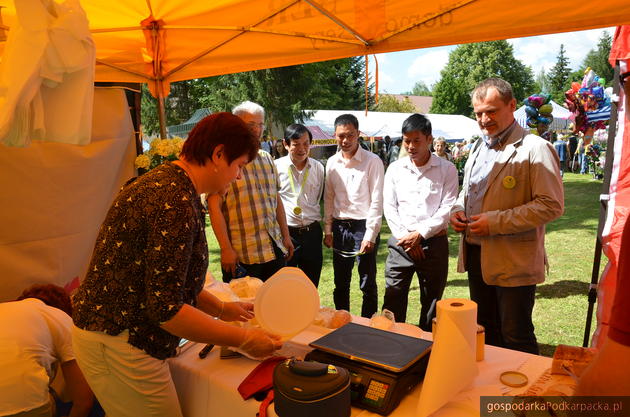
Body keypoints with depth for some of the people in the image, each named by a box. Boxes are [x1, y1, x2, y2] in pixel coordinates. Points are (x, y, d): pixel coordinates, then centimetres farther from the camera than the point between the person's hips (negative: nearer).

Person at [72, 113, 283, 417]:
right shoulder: (176, 201, -25)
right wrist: (243, 340, -17)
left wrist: (222, 309, 18)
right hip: (117, 344, -10)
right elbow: (165, 308, -25)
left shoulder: (161, 180, 8)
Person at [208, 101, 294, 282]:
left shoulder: (267, 158, 13)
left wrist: (286, 235, 15)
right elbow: (214, 207, -13)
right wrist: (226, 248, -16)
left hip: (275, 249, 6)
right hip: (242, 255, -6)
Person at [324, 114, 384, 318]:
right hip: (340, 226, 5)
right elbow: (328, 198, 11)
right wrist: (328, 230, 8)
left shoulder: (372, 161, -8)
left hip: (363, 225, -4)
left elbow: (376, 201, -10)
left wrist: (370, 235, -13)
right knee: (340, 282, 15)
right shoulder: (332, 163, 6)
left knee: (368, 283, 4)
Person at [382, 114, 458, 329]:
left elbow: (447, 209, -6)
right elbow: (389, 207, 4)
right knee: (393, 299, 1)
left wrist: (420, 234, -12)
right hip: (400, 242, 2)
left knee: (432, 300, 10)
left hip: (434, 242, -1)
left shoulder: (447, 169, 0)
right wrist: (405, 237, -6)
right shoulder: (395, 169, 7)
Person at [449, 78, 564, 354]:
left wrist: (496, 222, -22)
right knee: (485, 332, 20)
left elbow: (551, 205, -18)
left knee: (516, 338, 3)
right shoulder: (479, 148, 13)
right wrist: (457, 209, 1)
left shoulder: (535, 149, -12)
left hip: (513, 262, -7)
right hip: (477, 256, 8)